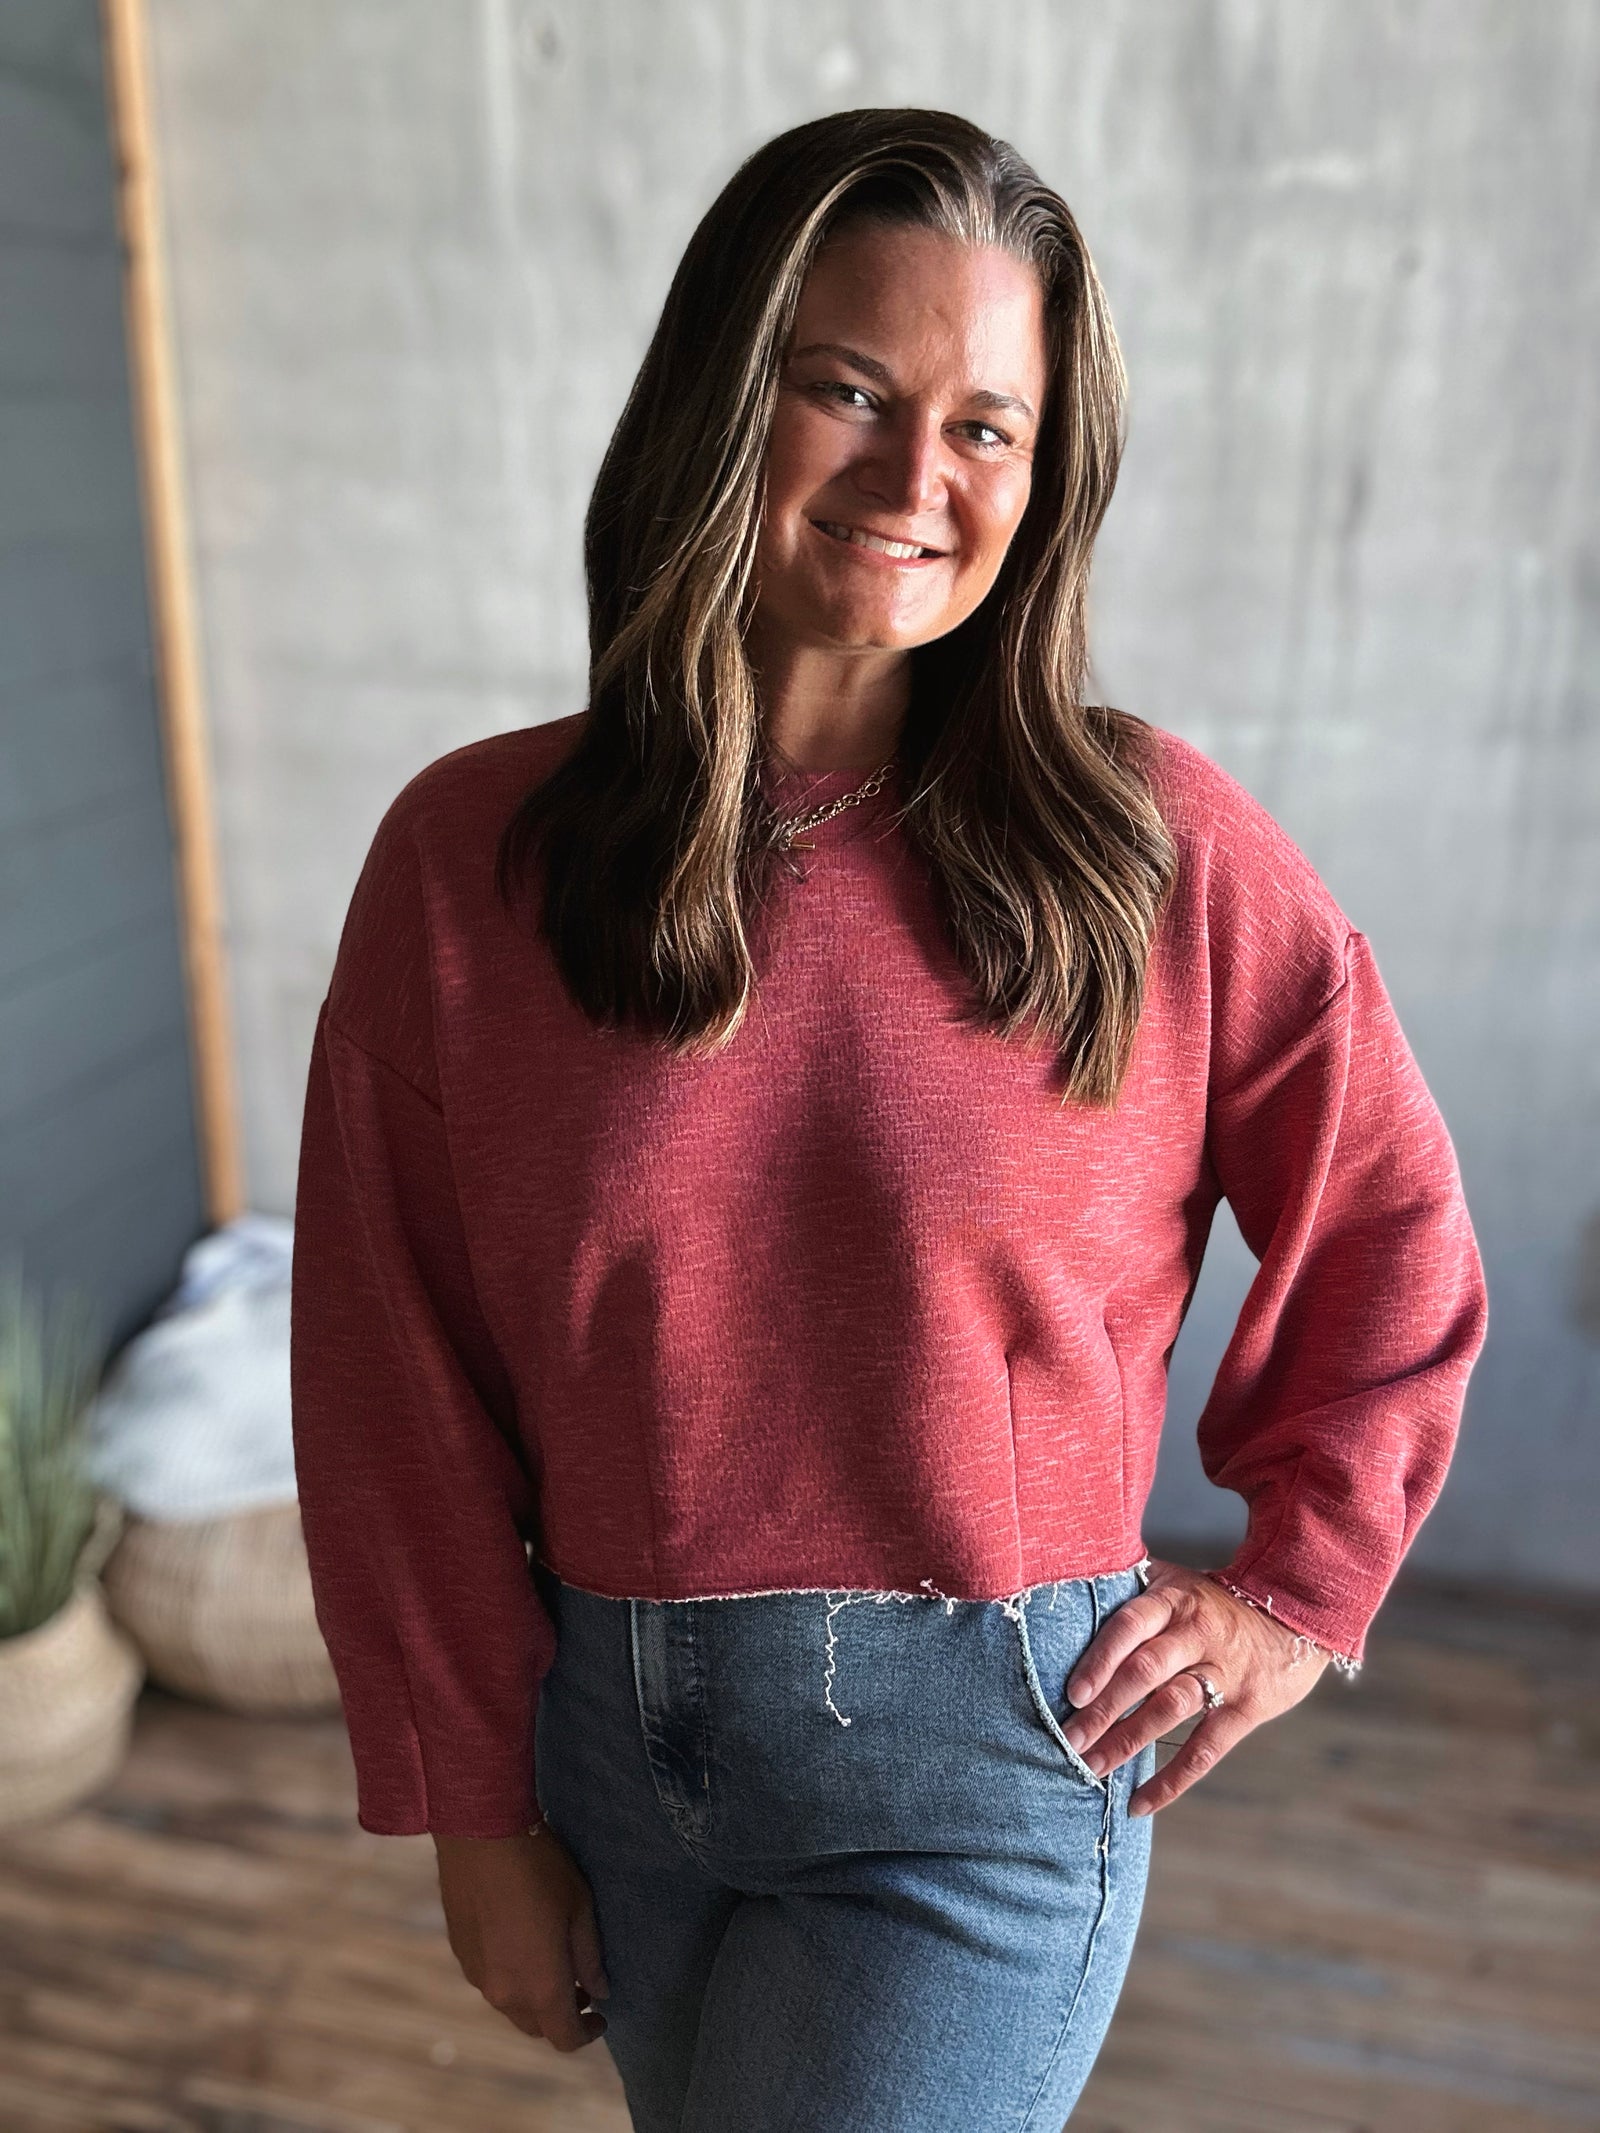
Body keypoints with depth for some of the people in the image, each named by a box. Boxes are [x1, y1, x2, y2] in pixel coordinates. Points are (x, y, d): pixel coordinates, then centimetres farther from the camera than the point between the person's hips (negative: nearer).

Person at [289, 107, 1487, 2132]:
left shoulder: (1157, 848, -11)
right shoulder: (468, 857, -9)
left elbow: (1392, 1228, 3)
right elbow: (396, 1379, -4)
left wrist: (1301, 1587, 2)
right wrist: (473, 1806, 0)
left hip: (989, 1764, -2)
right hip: (611, 1741, 3)